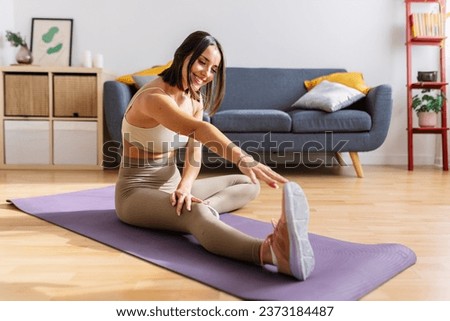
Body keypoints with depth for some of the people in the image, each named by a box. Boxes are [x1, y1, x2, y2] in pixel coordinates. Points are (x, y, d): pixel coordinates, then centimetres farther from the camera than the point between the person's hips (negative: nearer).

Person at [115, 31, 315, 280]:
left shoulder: (196, 101, 3)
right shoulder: (153, 97, -23)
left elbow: (195, 155, -5)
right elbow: (200, 130, -44)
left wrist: (185, 186, -25)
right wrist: (243, 159, -58)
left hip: (171, 185, 9)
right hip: (137, 192, -8)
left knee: (249, 184, 7)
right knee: (196, 214, -41)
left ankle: (204, 207, -24)